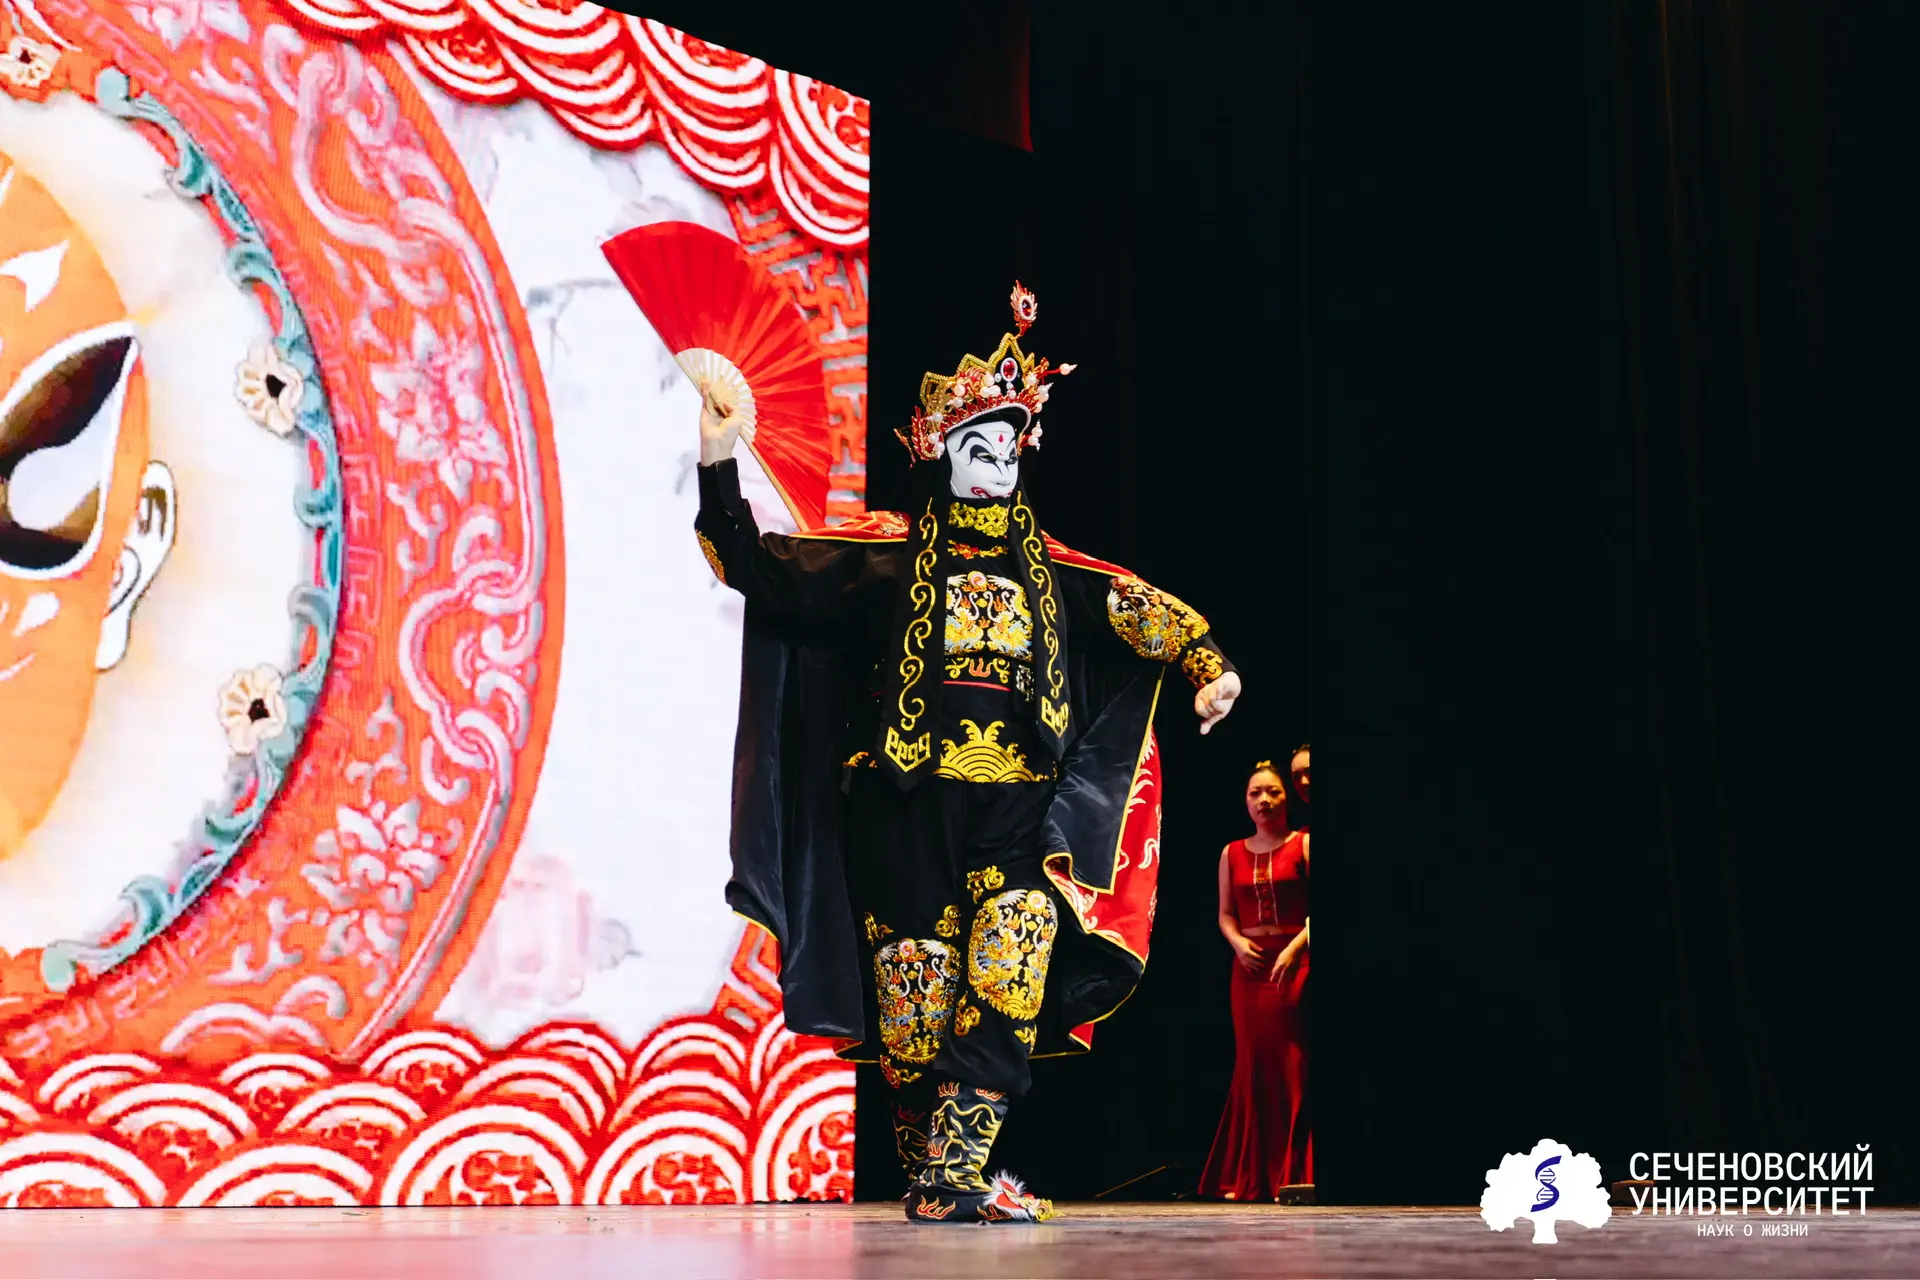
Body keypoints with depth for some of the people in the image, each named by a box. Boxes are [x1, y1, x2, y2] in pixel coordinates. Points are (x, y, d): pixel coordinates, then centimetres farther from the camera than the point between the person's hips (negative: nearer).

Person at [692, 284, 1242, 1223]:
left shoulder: (1046, 571, 13)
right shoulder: (886, 559, 4)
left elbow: (1144, 612, 12)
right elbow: (760, 568, 0)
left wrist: (1209, 666, -3)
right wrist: (719, 472, -9)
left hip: (1014, 809, 2)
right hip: (908, 806, -2)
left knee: (1007, 979, -14)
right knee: (917, 990, 1)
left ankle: (953, 1175, -12)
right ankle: (929, 1179, 14)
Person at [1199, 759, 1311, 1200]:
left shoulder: (1303, 844, 1)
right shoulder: (1233, 853, 13)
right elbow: (1225, 914, 14)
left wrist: (1294, 947, -20)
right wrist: (1238, 942, -6)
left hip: (1294, 961, -4)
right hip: (1250, 964, 4)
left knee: (1292, 1061, -8)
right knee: (1253, 1063, 4)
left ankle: (1294, 1175, -3)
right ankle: (1251, 1177, 11)